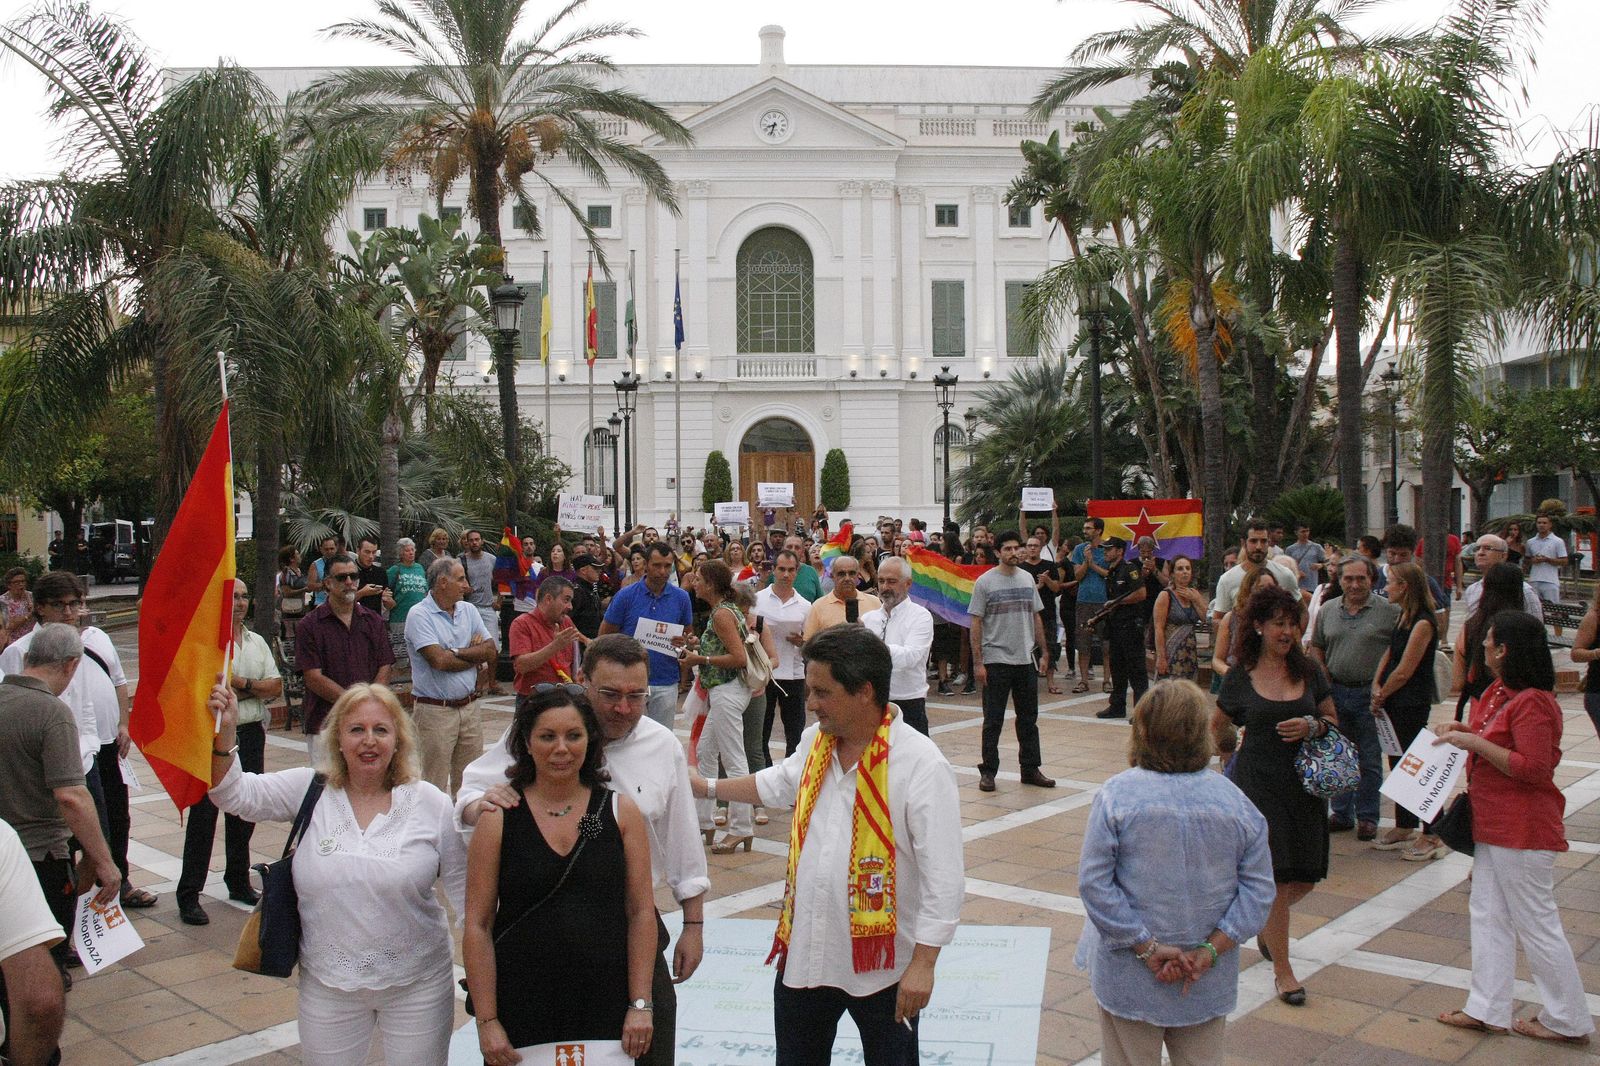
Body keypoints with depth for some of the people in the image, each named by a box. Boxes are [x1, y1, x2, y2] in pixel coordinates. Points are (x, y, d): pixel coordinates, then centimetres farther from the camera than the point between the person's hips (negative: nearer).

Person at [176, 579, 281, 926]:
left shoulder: (256, 642, 14)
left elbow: (276, 687, 5)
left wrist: (239, 684, -10)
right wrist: (254, 687, -8)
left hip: (251, 734, 6)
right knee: (203, 814, -3)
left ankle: (239, 882, 26)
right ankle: (189, 894, 4)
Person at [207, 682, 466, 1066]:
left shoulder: (430, 803, -6)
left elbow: (465, 888, -1)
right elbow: (235, 794, -11)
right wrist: (225, 733, -26)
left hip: (417, 987, -1)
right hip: (327, 986, 1)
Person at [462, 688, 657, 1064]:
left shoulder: (621, 811, 1)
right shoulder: (498, 818, -3)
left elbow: (641, 911, 1)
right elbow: (477, 925, -3)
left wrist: (641, 1004, -4)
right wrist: (486, 1021, -6)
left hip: (606, 1008, 1)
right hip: (522, 1010, -1)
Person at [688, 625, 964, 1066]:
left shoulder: (920, 764, -20)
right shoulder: (815, 742, 0)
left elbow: (943, 876, -19)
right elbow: (778, 783, 23)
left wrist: (923, 964, -20)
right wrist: (706, 787, 28)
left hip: (882, 963, -6)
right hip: (803, 952, 6)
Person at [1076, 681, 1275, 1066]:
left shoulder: (1117, 795, -14)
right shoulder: (1235, 800, -6)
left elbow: (1094, 885, -17)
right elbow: (1259, 890, -6)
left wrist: (1146, 948, -12)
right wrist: (1209, 952, -8)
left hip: (1131, 977, -2)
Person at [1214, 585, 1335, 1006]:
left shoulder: (1309, 671, 4)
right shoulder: (1240, 678, -2)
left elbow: (1333, 719, 9)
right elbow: (1217, 726, 10)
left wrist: (1313, 726, -10)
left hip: (1305, 783, 3)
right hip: (1258, 784, -3)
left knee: (1305, 878, 7)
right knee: (1275, 878, -5)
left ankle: (1266, 922, 40)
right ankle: (1282, 969, 10)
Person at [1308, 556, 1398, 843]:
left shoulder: (1389, 611, -5)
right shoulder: (1328, 611, 8)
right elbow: (1316, 647, 17)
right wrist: (1323, 676, 2)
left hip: (1370, 693, -4)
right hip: (1335, 691, 4)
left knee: (1370, 760, 4)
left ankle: (1367, 817, 15)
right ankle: (1342, 813, 23)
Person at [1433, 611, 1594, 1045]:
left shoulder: (1532, 703, -21)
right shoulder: (1499, 693, 10)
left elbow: (1534, 768, -25)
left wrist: (1475, 743, -24)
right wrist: (1465, 731, 7)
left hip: (1523, 830, -10)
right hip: (1492, 825, 10)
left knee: (1536, 924, 2)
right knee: (1488, 914, 13)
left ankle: (1569, 1021, 18)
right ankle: (1487, 1010, 21)